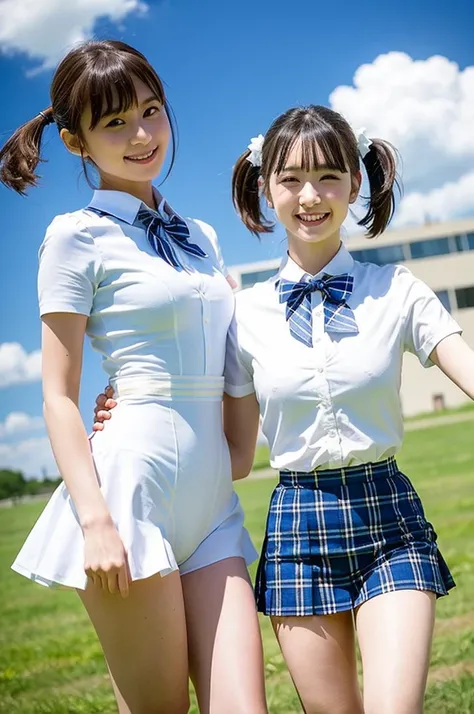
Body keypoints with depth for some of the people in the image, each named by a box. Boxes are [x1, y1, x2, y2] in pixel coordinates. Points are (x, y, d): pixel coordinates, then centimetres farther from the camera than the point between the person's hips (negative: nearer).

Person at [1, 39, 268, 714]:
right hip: (132, 481, -6)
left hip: (211, 498, 6)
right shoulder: (78, 237, -1)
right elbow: (59, 396, -6)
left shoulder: (200, 236, 18)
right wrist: (94, 518, -14)